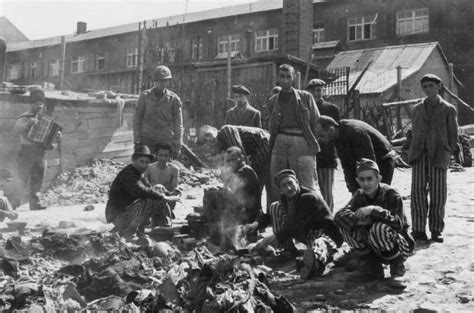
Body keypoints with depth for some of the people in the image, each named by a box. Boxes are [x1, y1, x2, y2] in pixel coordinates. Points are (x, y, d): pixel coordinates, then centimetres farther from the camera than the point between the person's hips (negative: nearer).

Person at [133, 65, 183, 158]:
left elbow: (178, 124, 2)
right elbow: (137, 119, 5)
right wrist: (137, 141, 0)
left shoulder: (174, 99, 0)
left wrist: (178, 145, -2)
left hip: (166, 140, 0)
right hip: (147, 139, 0)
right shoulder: (145, 96, 1)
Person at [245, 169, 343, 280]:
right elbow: (273, 215, 16)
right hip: (306, 233, 8)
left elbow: (298, 226, -26)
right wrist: (256, 224, -6)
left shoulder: (309, 197, -21)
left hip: (324, 233, -8)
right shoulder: (286, 198, 4)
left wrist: (272, 238, -27)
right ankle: (288, 251, -3)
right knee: (275, 207, 1)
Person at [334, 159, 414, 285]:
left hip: (401, 246, -5)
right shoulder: (359, 195, -3)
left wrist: (374, 210, -39)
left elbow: (399, 225, -29)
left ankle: (397, 265, -8)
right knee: (346, 224, -15)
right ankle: (371, 266, -4)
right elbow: (339, 215, -16)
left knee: (380, 228, -36)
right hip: (374, 248, 5)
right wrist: (358, 220, -35)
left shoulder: (392, 195, -18)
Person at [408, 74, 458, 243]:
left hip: (438, 156, -2)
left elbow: (453, 135, 9)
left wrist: (447, 153, 3)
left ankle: (436, 230, 7)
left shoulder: (448, 109, 8)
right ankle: (418, 229, -3)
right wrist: (413, 152, 10)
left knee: (437, 194, -2)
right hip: (419, 155, 2)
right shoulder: (417, 109, 16)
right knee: (418, 192, -6)